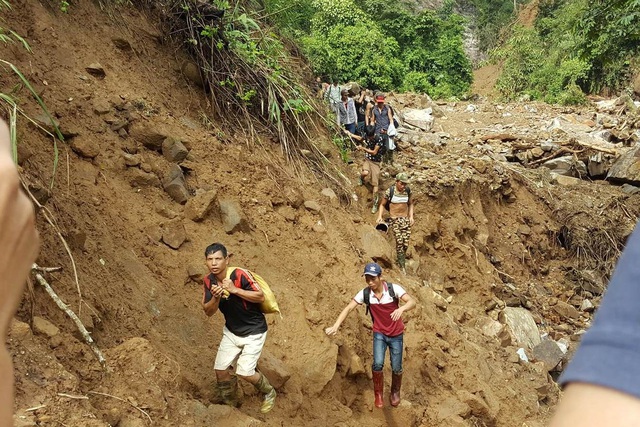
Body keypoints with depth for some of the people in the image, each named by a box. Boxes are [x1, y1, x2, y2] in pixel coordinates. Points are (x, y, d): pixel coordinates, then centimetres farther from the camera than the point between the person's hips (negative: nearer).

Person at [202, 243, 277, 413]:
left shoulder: (239, 275, -26)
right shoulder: (209, 281, -7)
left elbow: (261, 297, -24)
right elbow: (208, 312, -5)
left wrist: (235, 290, -33)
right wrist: (215, 297, -26)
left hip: (253, 332, -6)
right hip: (231, 331, 6)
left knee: (245, 372, -9)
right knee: (220, 370, 4)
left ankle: (270, 393, 21)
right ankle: (230, 404, 30)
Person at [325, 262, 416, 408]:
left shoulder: (393, 288, -22)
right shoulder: (365, 293, -15)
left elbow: (412, 302, -30)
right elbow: (348, 308, -13)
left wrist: (401, 309, -52)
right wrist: (335, 326, -26)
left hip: (396, 334, -1)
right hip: (379, 333, 1)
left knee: (396, 368, 5)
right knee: (378, 364, -16)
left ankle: (395, 392, 37)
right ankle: (378, 393, 10)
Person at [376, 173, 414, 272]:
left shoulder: (408, 191, 3)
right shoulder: (390, 191, -8)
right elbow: (382, 205, 1)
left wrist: (411, 216, 5)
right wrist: (379, 216, -12)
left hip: (405, 219, 3)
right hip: (394, 219, -3)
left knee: (406, 243, -5)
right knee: (399, 241, -15)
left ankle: (401, 260, 21)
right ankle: (402, 266, -7)